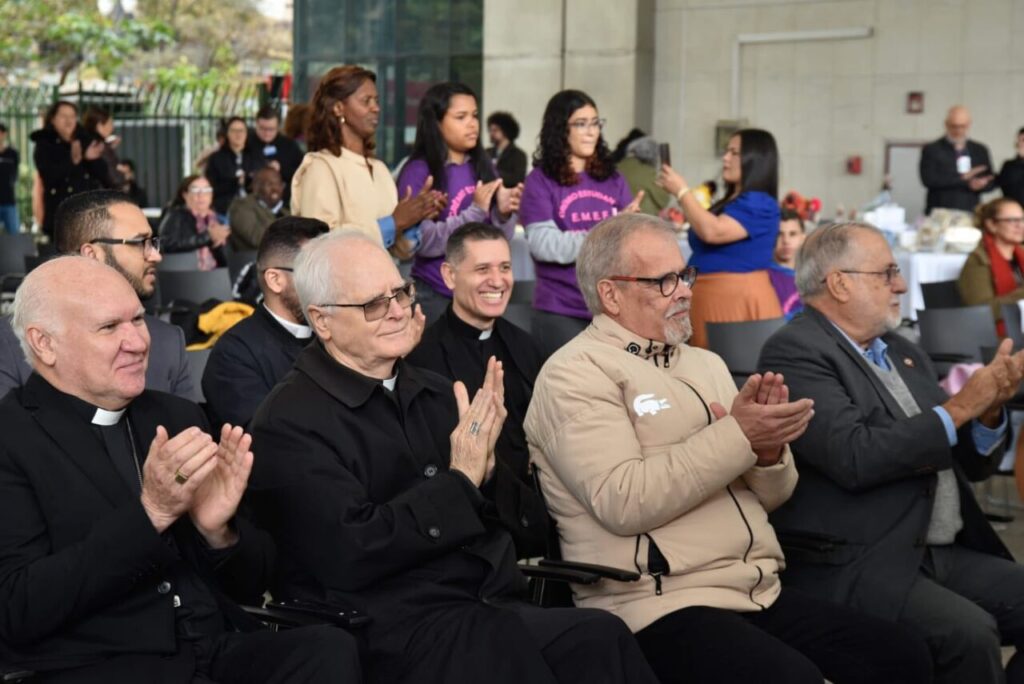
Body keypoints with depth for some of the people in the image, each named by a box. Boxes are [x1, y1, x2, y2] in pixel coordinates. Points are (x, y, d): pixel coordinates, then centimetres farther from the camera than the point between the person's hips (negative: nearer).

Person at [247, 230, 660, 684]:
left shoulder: (438, 394, 15)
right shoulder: (289, 421, -3)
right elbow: (351, 555, -14)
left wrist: (488, 467, -3)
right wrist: (459, 481, -10)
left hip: (497, 608, 6)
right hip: (393, 629, -5)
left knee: (602, 637, -24)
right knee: (496, 641, -35)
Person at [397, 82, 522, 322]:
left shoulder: (483, 167, 7)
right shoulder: (418, 172, -6)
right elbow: (423, 242, -15)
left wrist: (503, 213, -12)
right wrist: (475, 212, -21)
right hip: (436, 297, -4)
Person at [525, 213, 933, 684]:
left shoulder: (705, 364, 18)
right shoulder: (576, 374, -4)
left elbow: (766, 498, 17)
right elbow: (621, 501, -18)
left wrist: (768, 447, -6)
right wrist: (737, 436, -17)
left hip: (761, 593, 7)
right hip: (660, 606, -7)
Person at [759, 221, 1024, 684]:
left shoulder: (903, 352, 17)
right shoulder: (794, 352, -8)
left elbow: (971, 463, 19)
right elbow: (855, 458, -21)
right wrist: (959, 407, -12)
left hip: (945, 553, 8)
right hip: (852, 566, -8)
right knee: (968, 632, -28)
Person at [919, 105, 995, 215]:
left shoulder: (980, 150, 13)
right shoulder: (931, 150, 2)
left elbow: (991, 182, 14)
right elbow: (928, 179, -11)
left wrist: (980, 185, -9)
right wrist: (962, 178, -13)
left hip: (971, 214, 3)